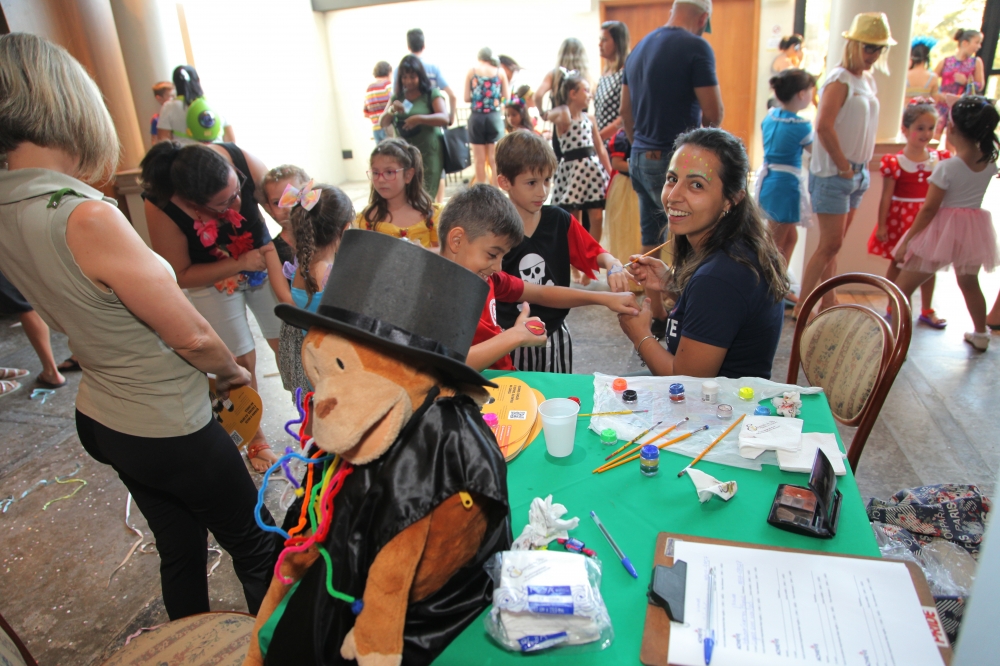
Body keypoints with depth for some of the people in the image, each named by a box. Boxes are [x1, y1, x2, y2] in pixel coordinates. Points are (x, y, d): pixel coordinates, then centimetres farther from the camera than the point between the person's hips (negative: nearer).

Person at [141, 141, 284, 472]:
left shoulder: (242, 160, -32)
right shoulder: (162, 209, -33)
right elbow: (181, 275, -18)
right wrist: (240, 264, -28)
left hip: (262, 260, 2)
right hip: (212, 280, -2)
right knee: (242, 362, 4)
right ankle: (255, 439, 26)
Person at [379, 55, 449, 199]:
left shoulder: (432, 94, 0)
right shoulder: (397, 97, 13)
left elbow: (444, 118, -14)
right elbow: (383, 123, 11)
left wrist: (420, 119, -29)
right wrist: (391, 110, -10)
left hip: (428, 154, -4)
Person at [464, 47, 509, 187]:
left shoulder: (472, 71, 3)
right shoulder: (500, 72, 3)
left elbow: (467, 98, 0)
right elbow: (506, 97, 1)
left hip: (476, 117, 0)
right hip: (495, 116, 0)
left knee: (480, 160, 6)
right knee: (494, 160, 3)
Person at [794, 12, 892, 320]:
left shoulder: (868, 80, 14)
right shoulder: (840, 80, -12)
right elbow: (824, 125, -24)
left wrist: (861, 168, 9)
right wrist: (843, 166, -17)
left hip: (856, 173, 8)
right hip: (832, 174, -8)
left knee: (832, 245, 12)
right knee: (831, 244, -8)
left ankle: (827, 305, 21)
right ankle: (801, 308, 0)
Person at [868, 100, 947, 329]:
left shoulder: (940, 158, 1)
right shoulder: (895, 162, -11)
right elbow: (886, 196, -10)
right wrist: (882, 224, -11)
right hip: (901, 218, -4)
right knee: (898, 263, 8)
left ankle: (926, 310, 26)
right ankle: (892, 308, 23)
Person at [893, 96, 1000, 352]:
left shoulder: (947, 167, -19)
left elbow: (929, 209, -17)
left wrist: (907, 240, -10)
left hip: (943, 231, -7)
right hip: (974, 230, 7)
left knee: (903, 286, 0)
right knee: (969, 283, 27)